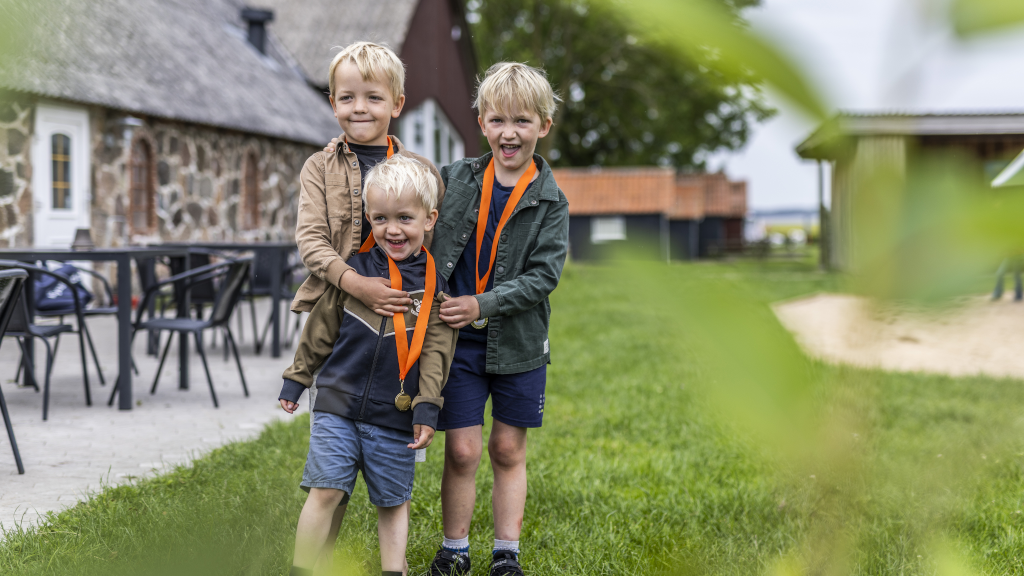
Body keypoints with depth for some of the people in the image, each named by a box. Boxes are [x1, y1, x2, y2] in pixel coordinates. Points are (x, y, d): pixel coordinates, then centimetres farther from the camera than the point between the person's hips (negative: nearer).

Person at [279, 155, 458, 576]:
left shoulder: (435, 289, -1)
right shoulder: (353, 271, 1)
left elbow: (435, 355, -1)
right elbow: (319, 330, 9)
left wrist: (427, 410, -8)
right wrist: (296, 380, 13)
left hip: (395, 418, 0)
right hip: (338, 404, 0)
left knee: (392, 501, 9)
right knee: (325, 490, -4)